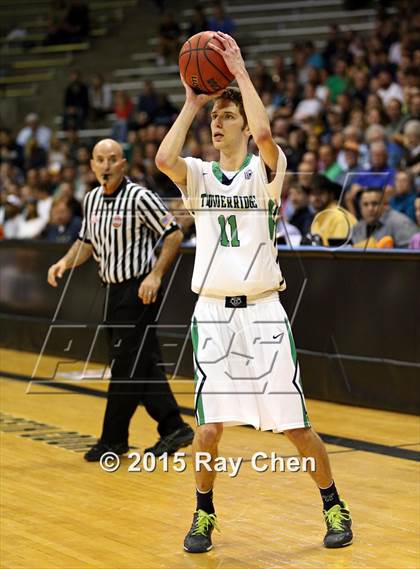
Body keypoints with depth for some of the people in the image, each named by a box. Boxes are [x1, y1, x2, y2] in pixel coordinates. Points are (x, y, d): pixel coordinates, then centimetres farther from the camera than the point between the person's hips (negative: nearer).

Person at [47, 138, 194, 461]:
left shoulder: (140, 198, -14)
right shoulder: (92, 200, 9)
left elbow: (174, 235, -13)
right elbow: (87, 241, 20)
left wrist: (156, 275, -20)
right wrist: (66, 262, 3)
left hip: (139, 291, -8)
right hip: (115, 290, 8)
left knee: (127, 365, -3)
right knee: (145, 365, 9)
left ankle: (114, 439, 6)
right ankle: (173, 428, 16)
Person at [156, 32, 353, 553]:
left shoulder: (265, 170, -1)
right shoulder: (198, 175, 7)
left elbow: (264, 133, -24)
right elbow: (163, 158, -16)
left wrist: (240, 72, -15)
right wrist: (192, 101, -7)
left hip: (262, 313, -2)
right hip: (212, 314, 2)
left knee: (295, 426, 1)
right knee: (209, 427, -4)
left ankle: (334, 508, 20)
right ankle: (204, 515, 18)